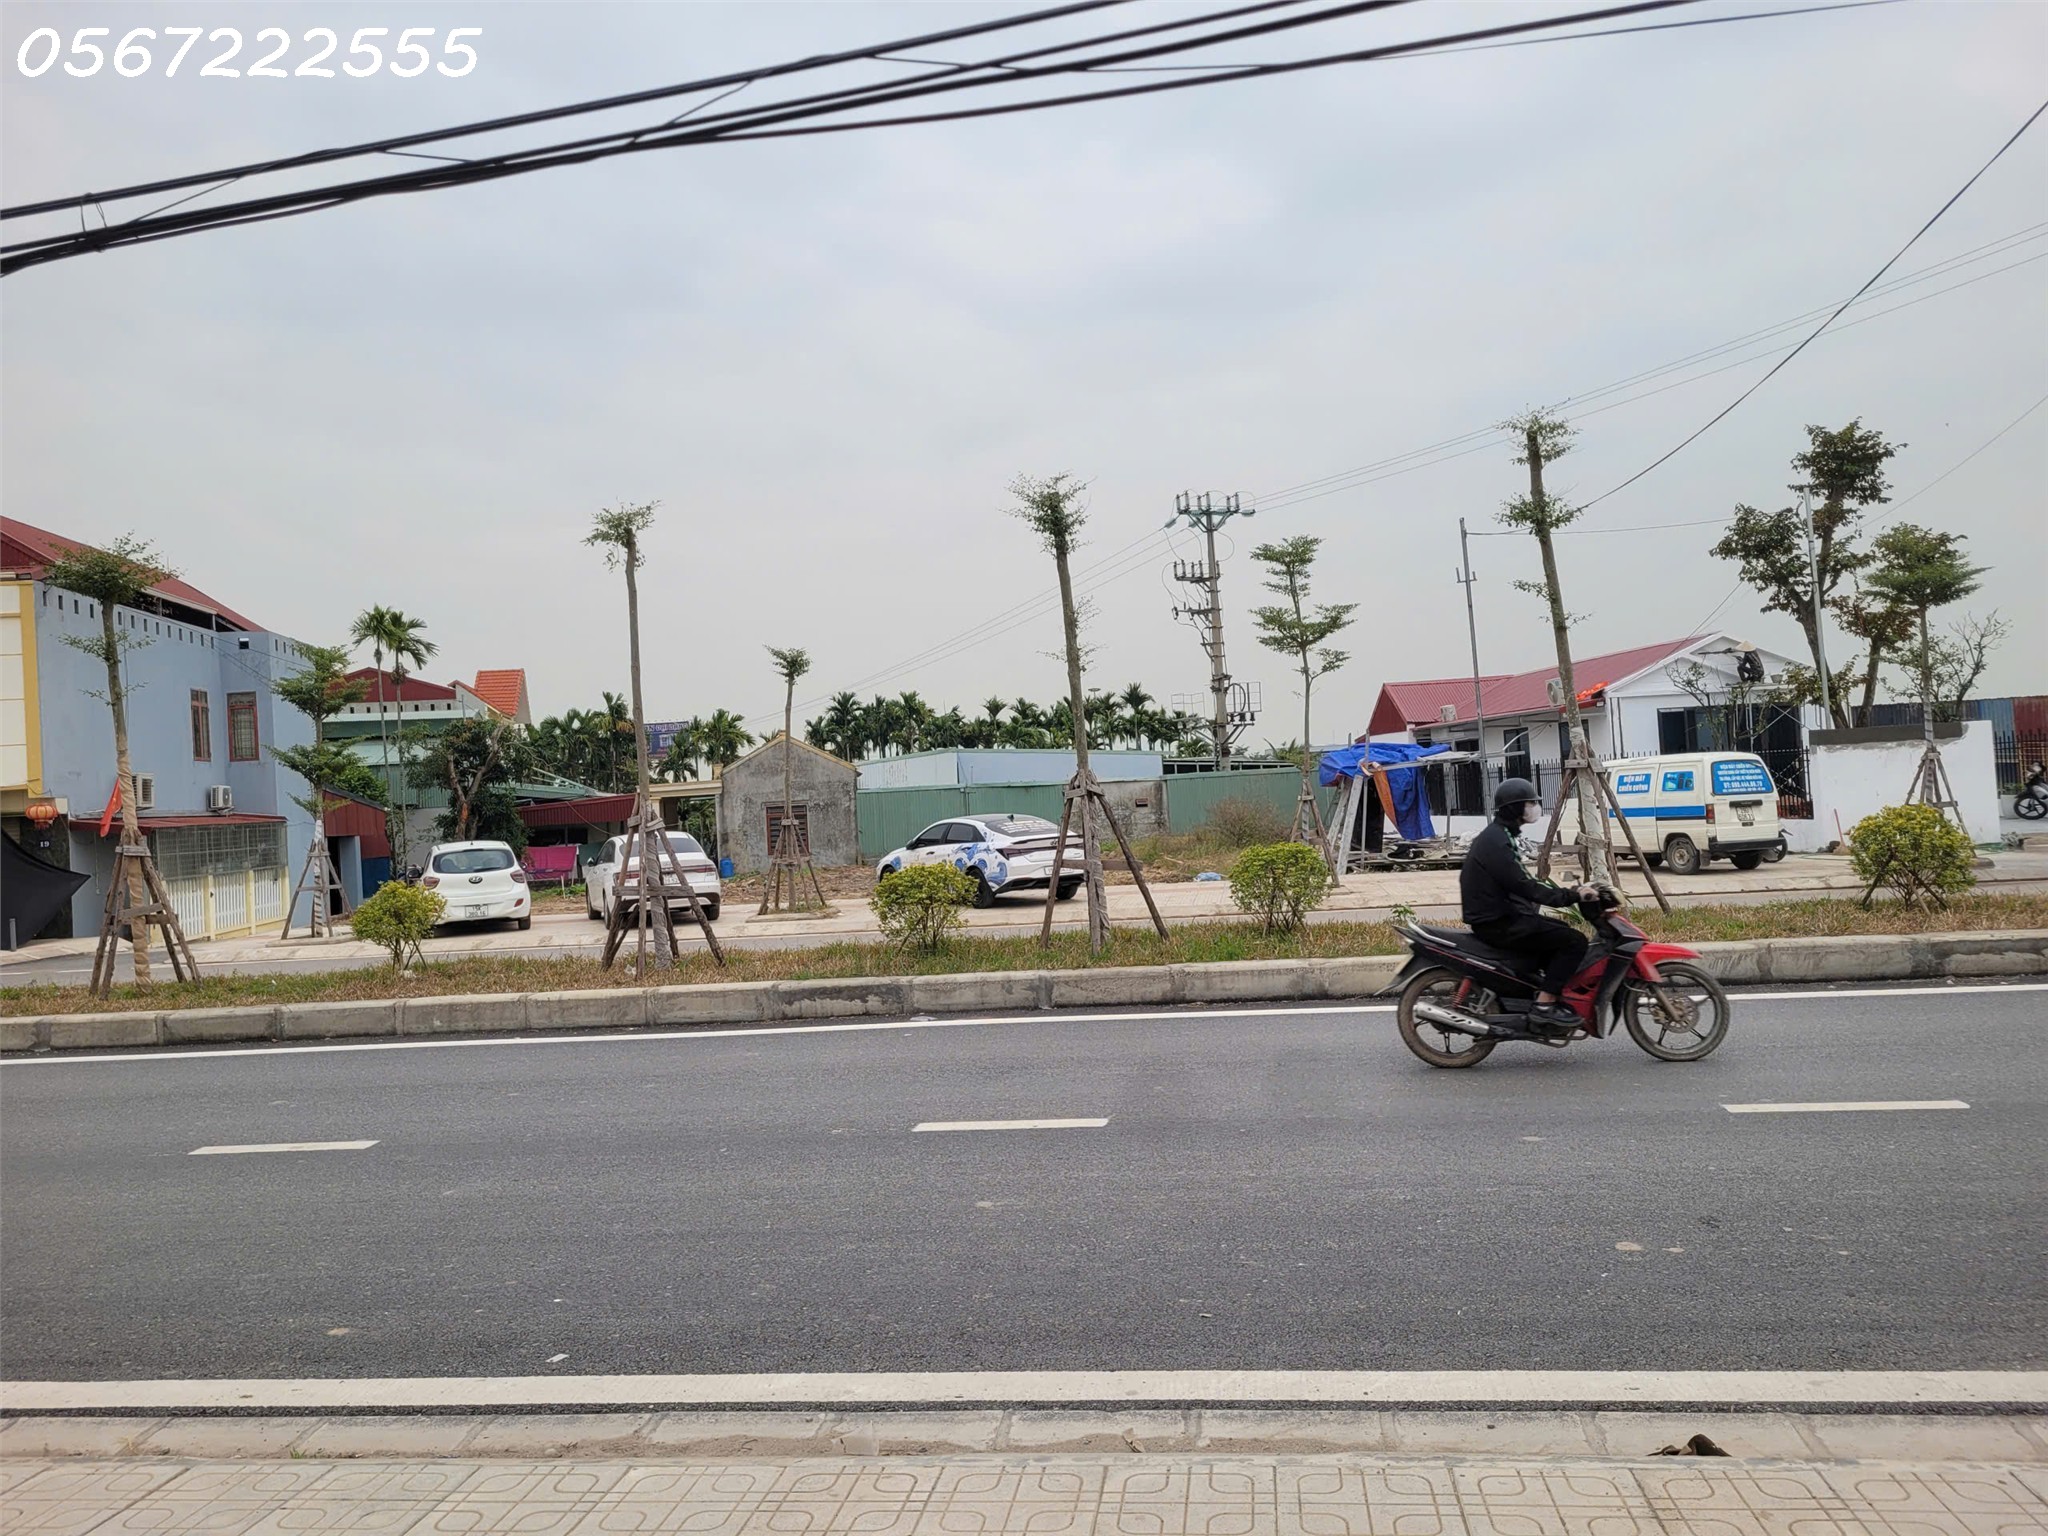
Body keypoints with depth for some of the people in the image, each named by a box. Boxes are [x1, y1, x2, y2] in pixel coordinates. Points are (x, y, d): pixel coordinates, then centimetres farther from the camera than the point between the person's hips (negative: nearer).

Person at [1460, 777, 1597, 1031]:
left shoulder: (1499, 836, 16)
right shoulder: (1496, 842, -18)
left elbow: (1521, 882, 20)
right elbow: (1524, 886, -25)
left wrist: (1566, 891, 12)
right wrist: (1571, 896, -22)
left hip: (1500, 915, 11)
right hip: (1497, 922, -11)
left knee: (1562, 931, 20)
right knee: (1574, 941, -13)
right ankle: (1544, 1006, -13)